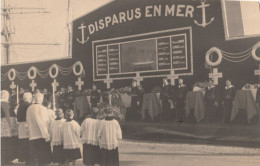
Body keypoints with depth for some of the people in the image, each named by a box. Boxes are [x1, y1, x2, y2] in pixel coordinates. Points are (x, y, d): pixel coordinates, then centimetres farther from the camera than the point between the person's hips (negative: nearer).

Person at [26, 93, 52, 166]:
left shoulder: (29, 108, 6)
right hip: (41, 135, -5)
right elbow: (43, 122, -14)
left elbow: (27, 121, 12)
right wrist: (46, 134, -10)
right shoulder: (42, 108, -11)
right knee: (43, 158, 2)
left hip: (32, 136, 5)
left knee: (32, 159, 10)